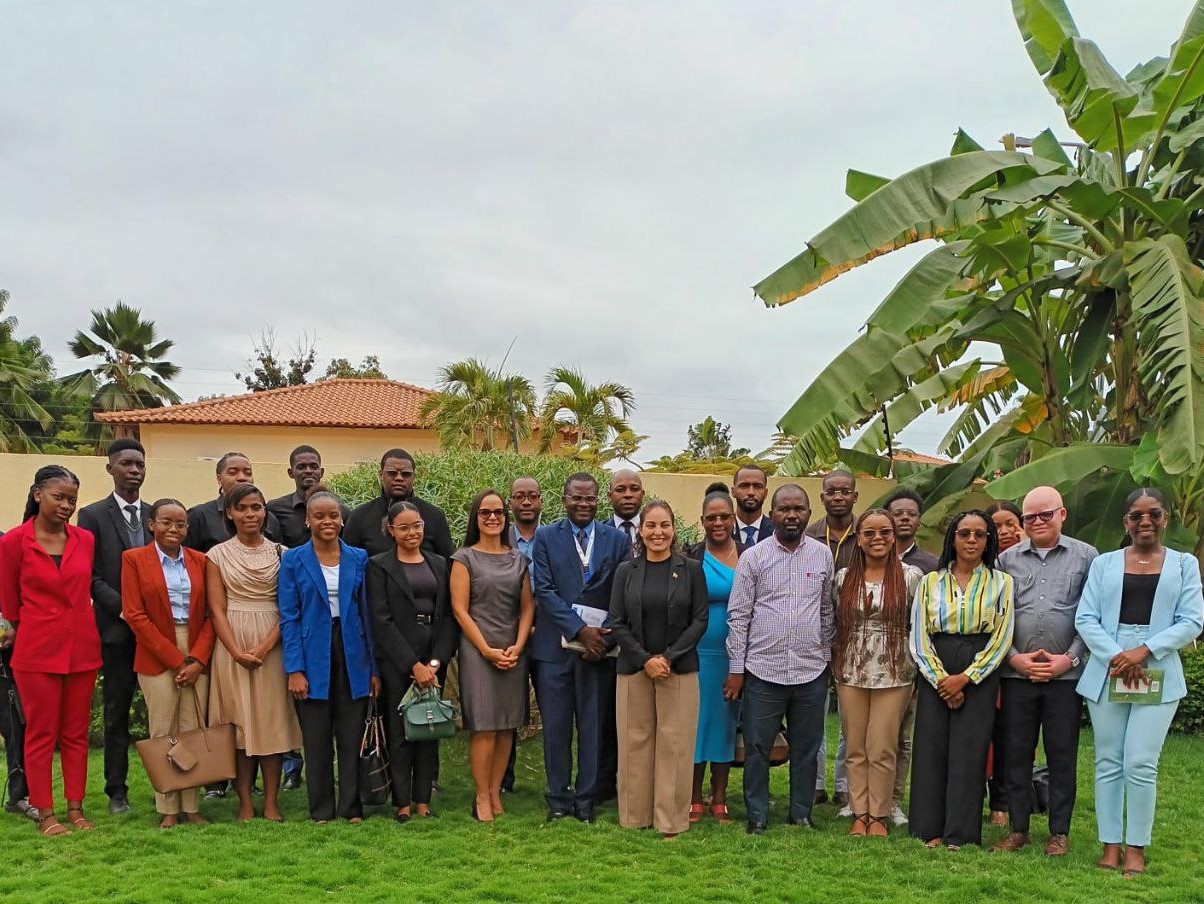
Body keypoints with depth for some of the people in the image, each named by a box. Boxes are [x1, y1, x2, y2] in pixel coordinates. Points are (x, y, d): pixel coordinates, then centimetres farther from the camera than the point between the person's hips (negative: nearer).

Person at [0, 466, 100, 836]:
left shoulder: (85, 539, 4)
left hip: (82, 648, 3)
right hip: (37, 650, -3)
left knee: (76, 733, 10)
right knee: (41, 733, 5)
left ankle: (76, 808, 18)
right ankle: (45, 814, 12)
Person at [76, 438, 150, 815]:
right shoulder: (93, 515, 1)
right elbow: (90, 577, -4)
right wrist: (125, 606, -13)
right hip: (117, 627, -2)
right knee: (117, 712, 5)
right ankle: (117, 790, 15)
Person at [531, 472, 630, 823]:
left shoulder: (617, 540, 5)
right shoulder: (546, 537, 2)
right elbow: (545, 590, -6)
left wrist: (605, 637, -10)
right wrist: (580, 629, -14)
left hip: (599, 645, 1)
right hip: (555, 646, -1)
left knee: (593, 727, 7)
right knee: (556, 728, 6)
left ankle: (586, 800, 18)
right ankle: (558, 799, 18)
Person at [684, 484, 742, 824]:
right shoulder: (690, 558, -4)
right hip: (699, 653, -2)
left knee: (726, 722, 10)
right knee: (696, 719, 4)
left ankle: (719, 800, 21)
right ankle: (693, 800, 16)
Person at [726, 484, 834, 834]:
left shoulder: (824, 555, 5)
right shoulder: (753, 557, -2)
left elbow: (828, 611, 12)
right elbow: (738, 616, -1)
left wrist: (828, 656, 11)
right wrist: (736, 669, -3)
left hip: (812, 671, 2)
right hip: (763, 670, -2)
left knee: (806, 748, 11)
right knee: (757, 748, 5)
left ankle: (801, 814, 25)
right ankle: (757, 816, 18)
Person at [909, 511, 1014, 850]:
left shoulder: (1001, 582, 4)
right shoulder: (931, 582, 7)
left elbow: (1002, 637, -2)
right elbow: (919, 636, 3)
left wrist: (965, 678, -10)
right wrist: (940, 679, -9)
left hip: (980, 675, -1)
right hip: (935, 674, 2)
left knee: (969, 751, -2)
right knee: (931, 747, 0)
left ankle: (960, 834, 5)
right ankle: (931, 829, 8)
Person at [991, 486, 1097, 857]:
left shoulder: (1086, 557, 2)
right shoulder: (1008, 559, 7)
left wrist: (1069, 659, -8)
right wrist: (1015, 658, -4)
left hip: (1066, 674, -2)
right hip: (1016, 673, 2)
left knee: (1063, 757, 6)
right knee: (1015, 754, 7)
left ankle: (1059, 832, 17)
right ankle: (1018, 828, 18)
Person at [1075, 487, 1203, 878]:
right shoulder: (1105, 563, 9)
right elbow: (1085, 618, 2)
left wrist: (1144, 651, -13)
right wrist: (1115, 657, -13)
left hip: (1157, 675, -1)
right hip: (1106, 674, 1)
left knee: (1141, 764, -6)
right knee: (1108, 763, 4)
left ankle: (1136, 849, 6)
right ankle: (1110, 846, 11)